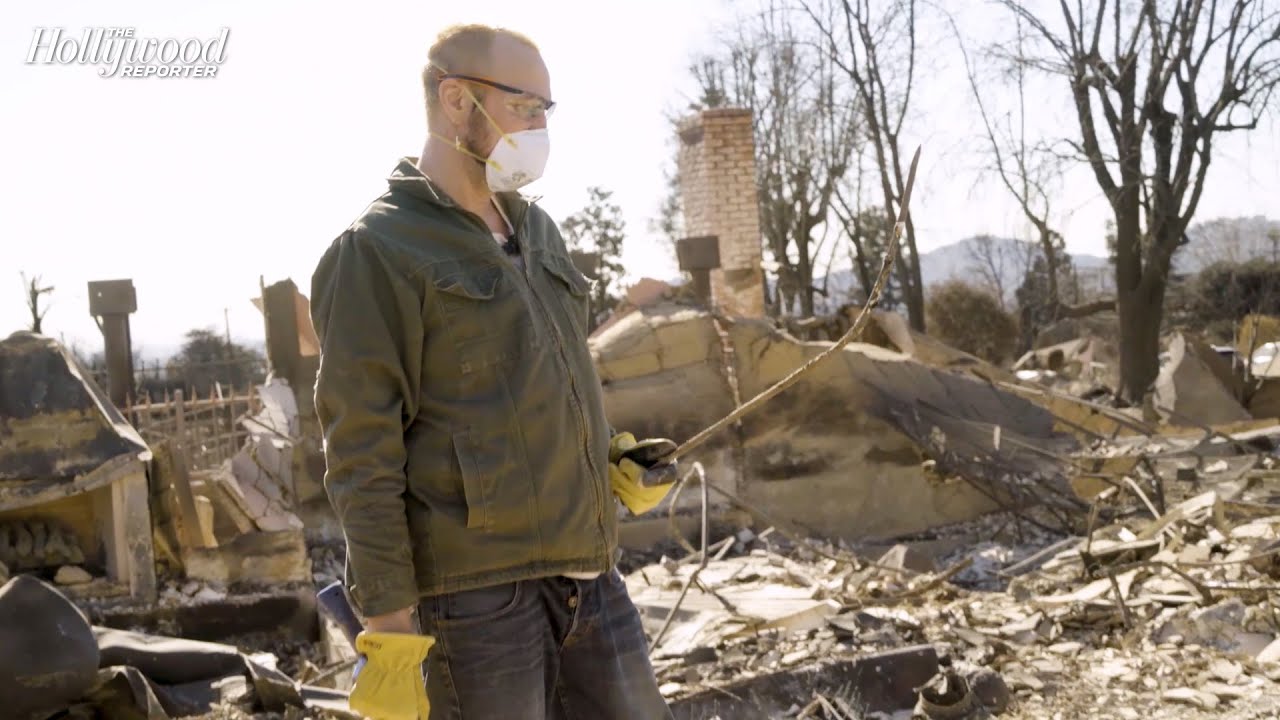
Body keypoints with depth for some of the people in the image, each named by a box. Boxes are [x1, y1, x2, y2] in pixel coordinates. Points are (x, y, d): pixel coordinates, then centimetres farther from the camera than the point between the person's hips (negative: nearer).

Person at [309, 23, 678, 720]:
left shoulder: (536, 230, 17)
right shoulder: (377, 253, -7)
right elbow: (363, 459, -11)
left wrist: (614, 460, 9)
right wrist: (389, 626, -15)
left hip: (587, 567, 7)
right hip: (476, 585, -7)